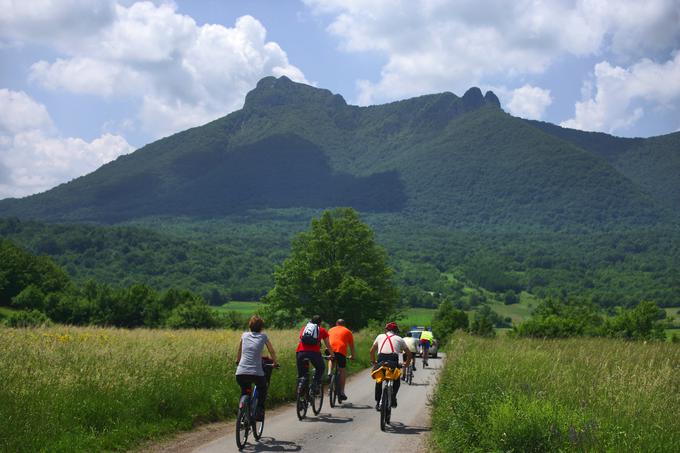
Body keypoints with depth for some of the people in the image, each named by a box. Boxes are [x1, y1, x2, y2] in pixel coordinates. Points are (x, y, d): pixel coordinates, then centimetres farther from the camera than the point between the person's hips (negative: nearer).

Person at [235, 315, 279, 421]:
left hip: (240, 373, 2)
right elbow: (272, 351, 16)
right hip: (256, 373, -2)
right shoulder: (263, 336, 9)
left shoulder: (244, 335, 16)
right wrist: (275, 363, 33)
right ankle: (259, 411, 11)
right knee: (262, 389, 26)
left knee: (244, 392, 28)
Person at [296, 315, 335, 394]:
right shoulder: (322, 330, 23)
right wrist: (332, 355, 46)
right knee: (321, 368, 23)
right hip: (314, 352, -2)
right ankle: (316, 384, 5)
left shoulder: (304, 328, 29)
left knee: (301, 372, 15)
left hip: (300, 352, 2)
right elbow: (328, 345, 30)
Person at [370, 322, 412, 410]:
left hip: (381, 360, 1)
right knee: (396, 381, 23)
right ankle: (393, 398, 4)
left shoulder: (380, 337, 25)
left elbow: (372, 351, 29)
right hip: (393, 361, -1)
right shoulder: (399, 339, 22)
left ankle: (377, 402, 16)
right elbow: (409, 354, 25)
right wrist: (406, 364, 38)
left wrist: (373, 362, 41)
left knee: (379, 381, 22)